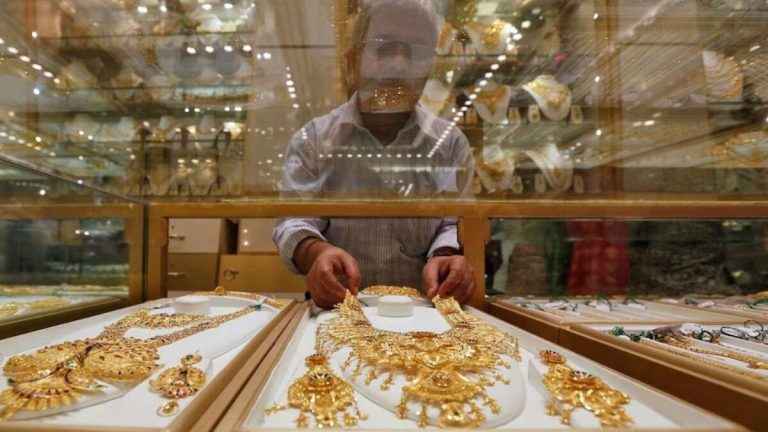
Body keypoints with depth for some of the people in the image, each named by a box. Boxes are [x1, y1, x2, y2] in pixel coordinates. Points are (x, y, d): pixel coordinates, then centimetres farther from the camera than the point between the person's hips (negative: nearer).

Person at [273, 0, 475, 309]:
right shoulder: (313, 139, 2)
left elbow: (455, 224, 1)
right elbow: (294, 221, -4)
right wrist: (316, 253, -28)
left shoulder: (450, 142, 5)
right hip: (337, 309, 0)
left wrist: (445, 258, -23)